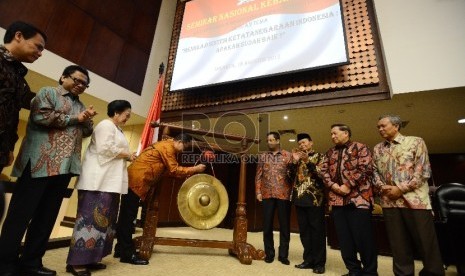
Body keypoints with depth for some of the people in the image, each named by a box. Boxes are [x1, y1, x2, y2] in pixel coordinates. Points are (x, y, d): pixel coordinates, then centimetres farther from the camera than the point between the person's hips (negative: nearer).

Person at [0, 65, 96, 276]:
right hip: (40, 162, -6)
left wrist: (87, 120, 0)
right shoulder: (48, 93, 4)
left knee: (47, 215, 9)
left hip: (65, 166, 6)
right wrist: (74, 119, -6)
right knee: (21, 213, 2)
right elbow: (41, 116, -14)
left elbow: (87, 132, 19)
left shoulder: (80, 105, 22)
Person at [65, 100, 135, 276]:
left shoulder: (116, 129, 24)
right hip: (99, 181, -10)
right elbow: (105, 149, -19)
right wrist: (127, 154, -9)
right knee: (92, 218, -8)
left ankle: (89, 259, 18)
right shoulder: (106, 125, -6)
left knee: (104, 219, 10)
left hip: (109, 181, 10)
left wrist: (127, 156, 10)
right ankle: (76, 262, 0)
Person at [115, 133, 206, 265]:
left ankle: (121, 249, 25)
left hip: (133, 179, 10)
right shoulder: (168, 147, -13)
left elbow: (168, 169, 16)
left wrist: (188, 172, 11)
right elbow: (174, 170, -15)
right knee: (128, 217, -4)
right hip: (136, 180, -10)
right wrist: (195, 169, -8)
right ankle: (128, 254, 4)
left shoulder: (165, 145, 18)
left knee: (126, 216, 15)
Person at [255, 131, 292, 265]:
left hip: (284, 195, -1)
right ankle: (269, 253, 23)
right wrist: (258, 191, -1)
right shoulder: (262, 156, 9)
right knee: (267, 225, 8)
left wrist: (292, 191, -10)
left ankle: (283, 254, 23)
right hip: (267, 195, 2)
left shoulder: (288, 155, 3)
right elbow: (258, 175, 7)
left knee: (284, 225, 8)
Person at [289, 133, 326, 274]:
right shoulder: (297, 158, 17)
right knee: (304, 230, 10)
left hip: (315, 198, -5)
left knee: (317, 230, 1)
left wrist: (307, 161, -17)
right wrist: (294, 161, -4)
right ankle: (308, 259, 21)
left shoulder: (319, 156, 4)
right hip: (299, 198, 5)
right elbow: (290, 175, 9)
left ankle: (319, 262, 13)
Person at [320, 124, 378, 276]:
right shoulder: (330, 152, 16)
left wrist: (348, 185, -15)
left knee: (363, 237, 1)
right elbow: (323, 171, 9)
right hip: (337, 199, 5)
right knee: (344, 238, 10)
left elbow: (365, 169, -12)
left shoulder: (360, 148, 1)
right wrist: (333, 185, -8)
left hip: (358, 198, -5)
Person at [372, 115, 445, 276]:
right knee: (398, 245, 9)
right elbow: (374, 172, 13)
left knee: (426, 243, 4)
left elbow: (423, 171, -4)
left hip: (415, 199, -3)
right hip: (389, 201, 3)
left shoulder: (415, 142, 3)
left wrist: (400, 189, -11)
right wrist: (382, 187, -6)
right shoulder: (377, 149, 14)